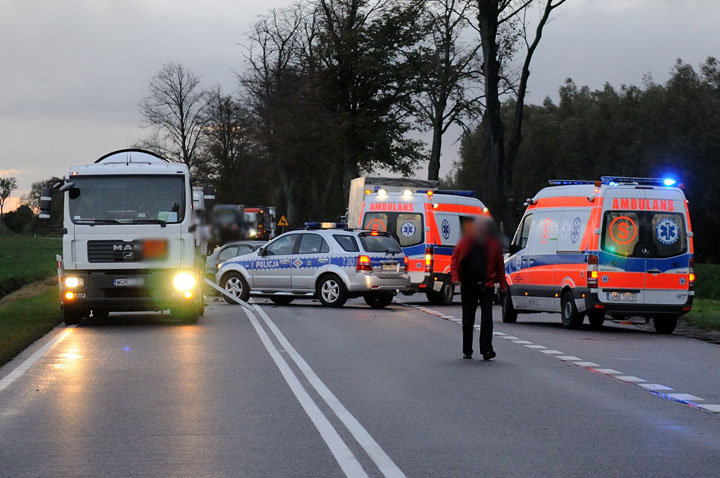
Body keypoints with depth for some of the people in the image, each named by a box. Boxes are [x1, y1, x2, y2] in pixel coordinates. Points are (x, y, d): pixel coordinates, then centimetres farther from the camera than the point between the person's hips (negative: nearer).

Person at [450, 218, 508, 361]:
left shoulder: (493, 243, 1)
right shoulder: (466, 241, 0)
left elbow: (499, 264, 9)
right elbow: (454, 259, 5)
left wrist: (502, 284, 6)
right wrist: (455, 277, -7)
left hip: (486, 285, -1)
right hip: (468, 285, 1)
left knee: (487, 319, -9)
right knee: (467, 321, 8)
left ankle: (486, 350, -8)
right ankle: (467, 350, 20)